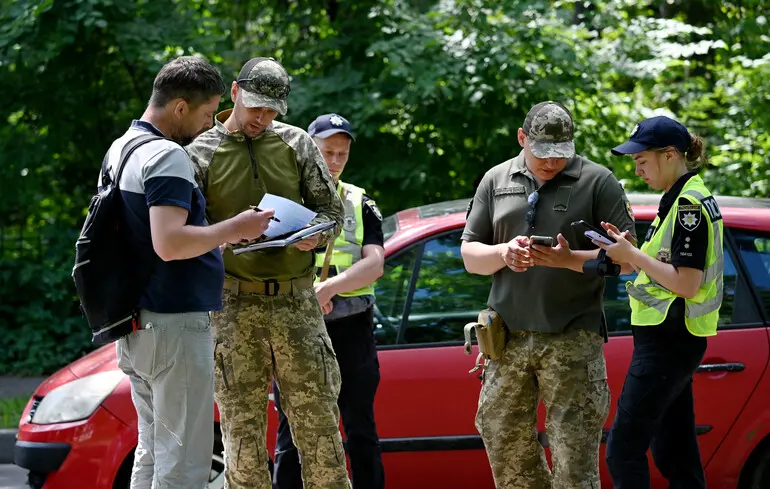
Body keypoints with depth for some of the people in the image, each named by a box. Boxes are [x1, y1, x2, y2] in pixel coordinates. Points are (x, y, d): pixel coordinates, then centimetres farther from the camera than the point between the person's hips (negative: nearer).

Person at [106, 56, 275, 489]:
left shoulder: (121, 149, 15)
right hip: (176, 323, -10)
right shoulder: (167, 156, -16)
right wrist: (235, 229, -16)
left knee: (152, 453, 15)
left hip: (136, 327, 10)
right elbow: (169, 243, -27)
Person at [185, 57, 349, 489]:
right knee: (242, 428, 0)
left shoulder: (297, 143, 9)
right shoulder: (202, 154, 3)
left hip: (297, 301, 2)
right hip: (236, 305, -2)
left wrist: (315, 235, -11)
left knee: (318, 419, 2)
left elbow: (331, 210, 12)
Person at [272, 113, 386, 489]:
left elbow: (374, 263, -3)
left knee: (361, 429, 4)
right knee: (292, 433, 3)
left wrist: (330, 287, -20)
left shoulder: (360, 203, 11)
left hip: (351, 329, 1)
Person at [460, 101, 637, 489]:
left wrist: (570, 260, -20)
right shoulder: (496, 181, 11)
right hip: (508, 336, 4)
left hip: (573, 339, -4)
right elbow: (469, 255, 13)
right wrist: (503, 253, -9)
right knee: (503, 442, 9)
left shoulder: (597, 182, 0)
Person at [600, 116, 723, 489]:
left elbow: (686, 283, -21)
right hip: (672, 337, 11)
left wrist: (632, 255, -17)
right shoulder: (687, 198, 16)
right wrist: (628, 251, 5)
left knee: (623, 451, -10)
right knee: (674, 451, 12)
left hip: (667, 342, -11)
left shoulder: (689, 204, -16)